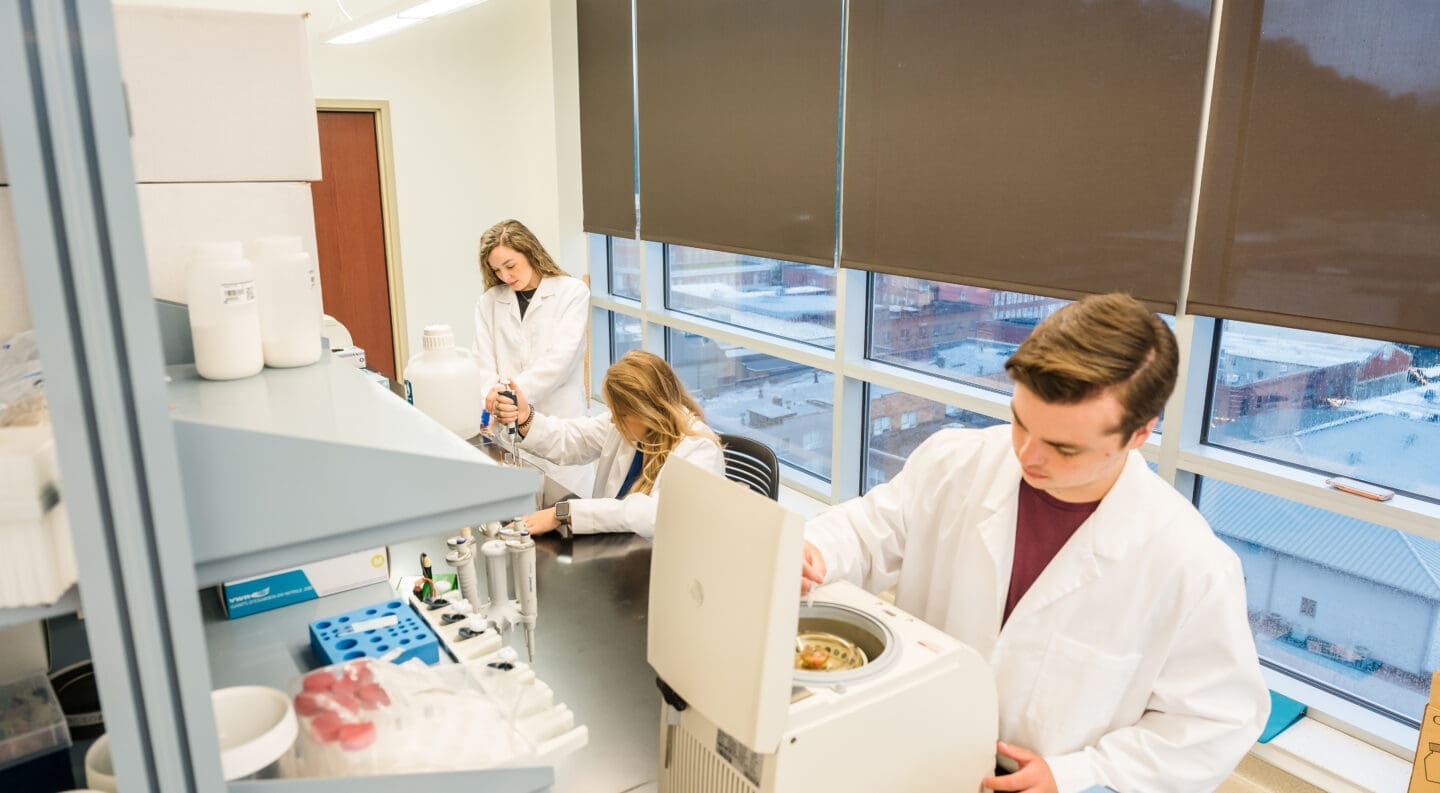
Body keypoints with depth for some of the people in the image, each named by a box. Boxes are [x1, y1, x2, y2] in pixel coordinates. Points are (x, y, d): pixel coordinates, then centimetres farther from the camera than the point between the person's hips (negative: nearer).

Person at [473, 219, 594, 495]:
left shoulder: (572, 292, 2)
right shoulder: (489, 302, 11)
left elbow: (560, 358, -9)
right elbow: (484, 365, 6)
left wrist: (513, 388, -20)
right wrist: (491, 400, -15)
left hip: (560, 421, -2)